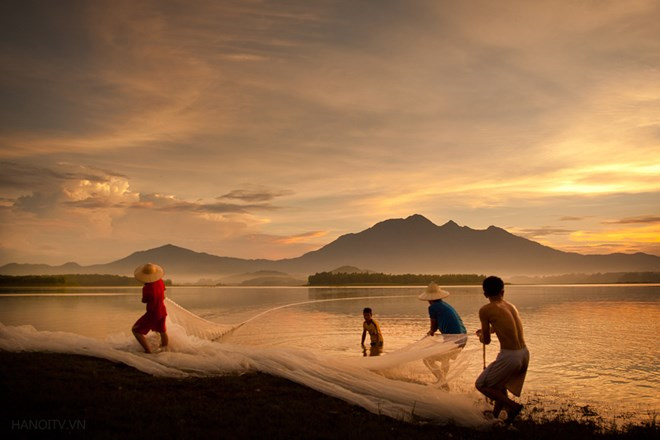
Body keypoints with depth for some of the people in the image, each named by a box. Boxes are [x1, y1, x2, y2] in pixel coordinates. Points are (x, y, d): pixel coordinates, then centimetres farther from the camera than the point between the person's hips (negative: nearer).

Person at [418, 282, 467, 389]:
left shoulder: (433, 307, -7)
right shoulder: (446, 305, 15)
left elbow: (434, 327, 5)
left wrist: (431, 332, 26)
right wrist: (432, 332, 36)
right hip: (463, 339, 8)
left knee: (427, 359, 7)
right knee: (445, 357, 36)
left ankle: (443, 383, 6)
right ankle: (442, 380, 45)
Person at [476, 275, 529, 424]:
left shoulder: (485, 310, -7)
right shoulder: (512, 306, 12)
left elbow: (486, 341, 1)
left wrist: (480, 335, 24)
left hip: (509, 356, -7)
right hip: (524, 354, 7)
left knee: (481, 384, 12)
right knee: (499, 382, 30)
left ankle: (512, 406, 2)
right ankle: (496, 415, 37)